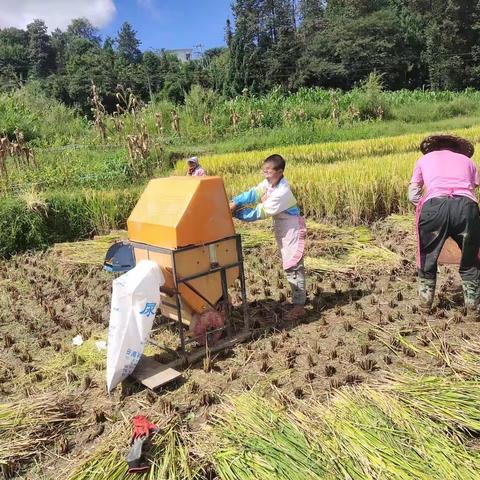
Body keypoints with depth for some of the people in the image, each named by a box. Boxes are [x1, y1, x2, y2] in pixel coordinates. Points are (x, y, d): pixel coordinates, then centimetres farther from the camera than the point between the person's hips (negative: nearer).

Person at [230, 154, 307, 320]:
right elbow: (253, 193, -13)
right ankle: (298, 297, 32)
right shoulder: (269, 183, -3)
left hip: (292, 228, -10)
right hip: (281, 227, 10)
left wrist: (237, 213, -24)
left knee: (293, 265, -9)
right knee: (288, 264, 18)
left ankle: (299, 306, -4)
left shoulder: (282, 192, -29)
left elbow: (261, 212, -26)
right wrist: (234, 202, -29)